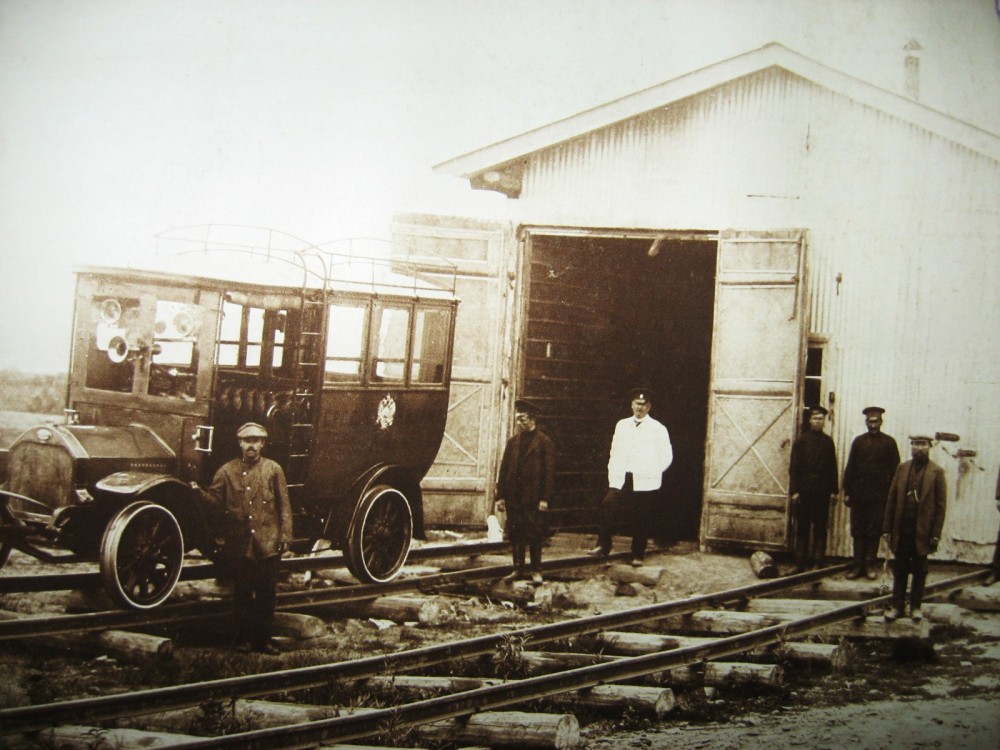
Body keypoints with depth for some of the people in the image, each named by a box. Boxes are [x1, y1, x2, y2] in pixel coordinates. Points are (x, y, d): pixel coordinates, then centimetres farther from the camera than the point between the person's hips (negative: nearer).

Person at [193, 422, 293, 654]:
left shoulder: (273, 469, 4)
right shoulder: (227, 470, 5)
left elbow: (284, 506, 4)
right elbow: (217, 500, 4)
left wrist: (285, 536, -1)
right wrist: (200, 492, -14)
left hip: (268, 544, 0)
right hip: (240, 544, 0)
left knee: (266, 593, 5)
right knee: (242, 593, 8)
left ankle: (263, 639, 15)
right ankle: (243, 639, 17)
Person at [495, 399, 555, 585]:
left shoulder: (544, 442, -2)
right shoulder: (513, 441, 11)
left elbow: (549, 471, -6)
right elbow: (503, 469, 11)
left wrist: (544, 498, -11)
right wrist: (500, 496, 5)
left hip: (533, 498, -4)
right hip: (513, 497, 4)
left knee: (534, 535, 0)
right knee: (515, 535, 6)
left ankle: (536, 571, 8)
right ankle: (518, 570, 14)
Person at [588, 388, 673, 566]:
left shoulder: (658, 429, 0)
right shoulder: (622, 425, 12)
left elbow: (666, 457, 3)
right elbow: (614, 453, 12)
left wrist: (651, 474, 0)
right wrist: (613, 476, 4)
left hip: (646, 484, -2)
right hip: (621, 480, 3)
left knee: (641, 521, 1)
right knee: (606, 509, -16)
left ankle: (637, 556, 14)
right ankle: (603, 546, -7)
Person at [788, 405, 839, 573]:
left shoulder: (828, 441, 8)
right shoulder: (801, 441, 2)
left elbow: (833, 467, 8)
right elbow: (793, 467, -1)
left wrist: (833, 490, 2)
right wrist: (794, 491, -8)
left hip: (822, 491, 1)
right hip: (803, 490, -1)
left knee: (820, 528, 1)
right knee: (802, 528, 4)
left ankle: (817, 563, 4)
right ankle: (800, 563, 8)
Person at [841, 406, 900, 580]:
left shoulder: (889, 442, 3)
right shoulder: (858, 441, 10)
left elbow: (894, 469, 1)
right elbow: (850, 467, 10)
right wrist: (847, 492, 5)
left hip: (878, 494, -2)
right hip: (858, 492, 2)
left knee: (874, 531, 1)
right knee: (858, 530, 3)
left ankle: (869, 565, 7)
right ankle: (858, 564, 8)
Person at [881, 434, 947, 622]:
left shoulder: (936, 472, -3)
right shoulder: (902, 469, 6)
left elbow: (941, 505, -4)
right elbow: (891, 499, 6)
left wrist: (936, 534, -9)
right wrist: (887, 528, 1)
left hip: (922, 531, -2)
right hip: (901, 530, 2)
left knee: (919, 571, 8)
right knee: (900, 570, 8)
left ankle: (915, 606, 18)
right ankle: (897, 605, 15)